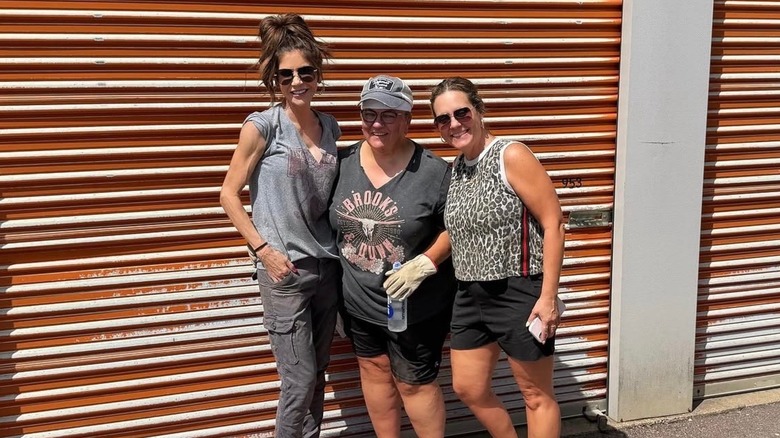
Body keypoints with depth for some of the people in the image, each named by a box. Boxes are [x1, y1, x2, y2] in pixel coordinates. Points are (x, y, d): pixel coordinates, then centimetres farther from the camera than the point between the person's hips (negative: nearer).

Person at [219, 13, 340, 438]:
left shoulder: (330, 126, 7)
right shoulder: (262, 125, -9)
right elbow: (229, 195, -6)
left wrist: (341, 244, 8)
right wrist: (262, 249, -13)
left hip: (328, 266, 6)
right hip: (285, 270, -5)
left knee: (318, 377, 15)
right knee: (300, 382, 0)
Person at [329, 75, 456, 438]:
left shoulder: (433, 172, -17)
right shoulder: (343, 163, -3)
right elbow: (332, 223, 7)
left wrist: (425, 264, -24)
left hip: (416, 306, -5)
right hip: (358, 300, 5)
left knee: (414, 383, 8)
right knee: (374, 370, 19)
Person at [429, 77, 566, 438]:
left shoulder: (512, 156, -14)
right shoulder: (455, 168, 8)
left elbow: (553, 223, -17)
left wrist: (548, 296, -20)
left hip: (519, 293, -8)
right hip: (470, 295, 8)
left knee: (536, 395, 8)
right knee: (467, 389, 17)